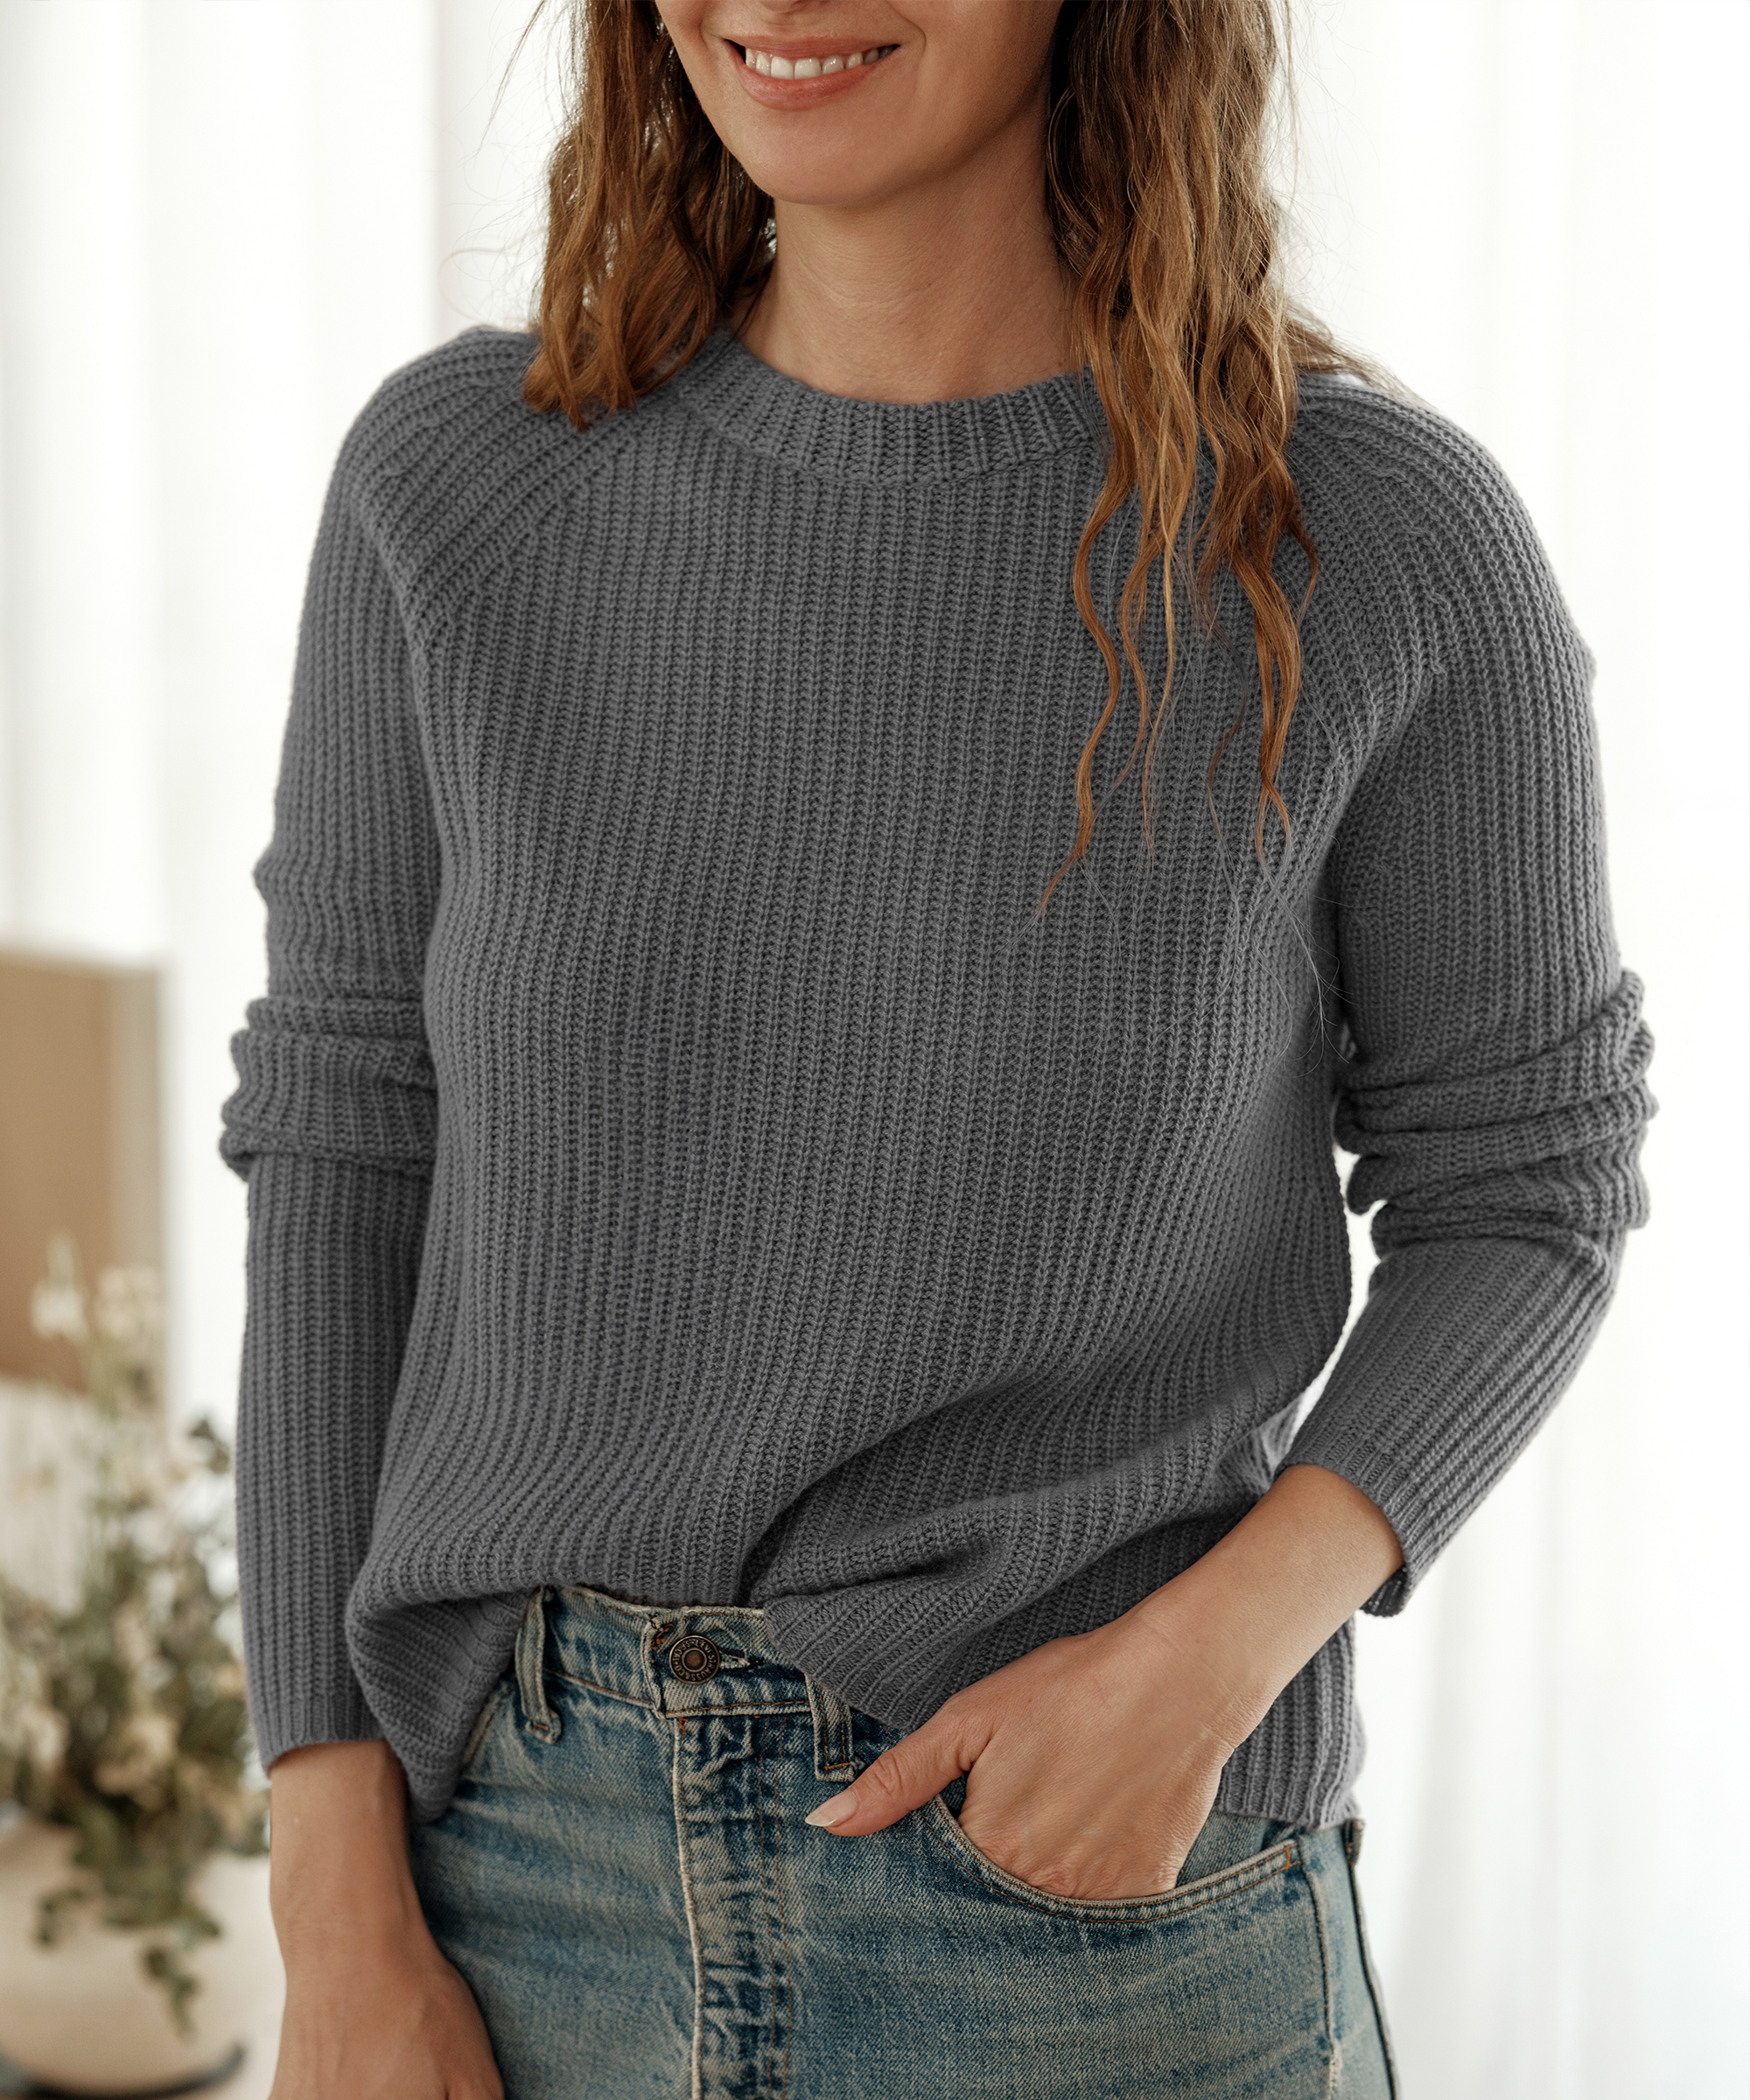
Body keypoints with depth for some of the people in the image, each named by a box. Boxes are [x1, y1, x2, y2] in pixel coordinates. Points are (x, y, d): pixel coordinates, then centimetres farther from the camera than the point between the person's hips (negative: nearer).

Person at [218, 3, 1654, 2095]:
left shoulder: (1385, 538, -9)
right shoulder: (456, 478, -4)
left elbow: (1519, 1194, 1)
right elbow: (344, 1176, 0)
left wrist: (1210, 1659, -15)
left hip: (1098, 1868, -1)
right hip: (534, 1863, 2)